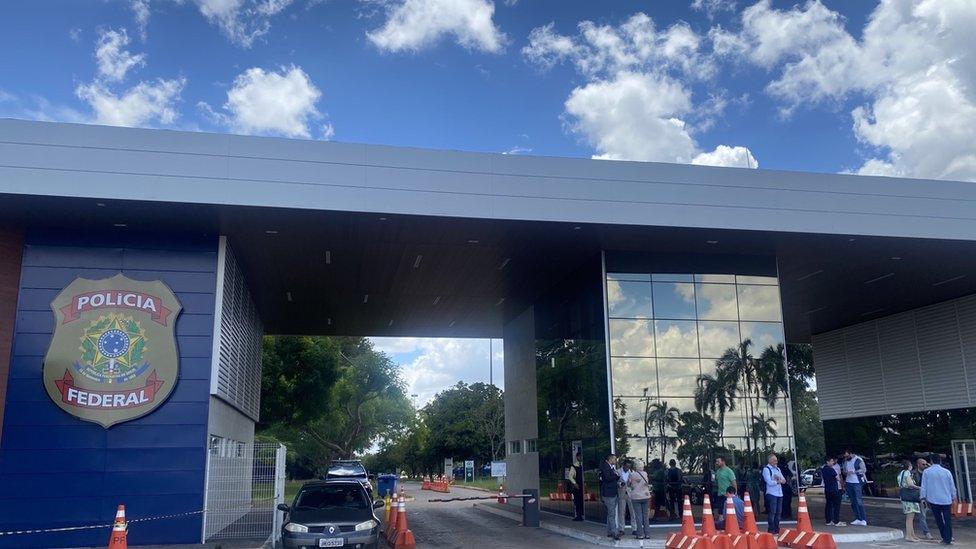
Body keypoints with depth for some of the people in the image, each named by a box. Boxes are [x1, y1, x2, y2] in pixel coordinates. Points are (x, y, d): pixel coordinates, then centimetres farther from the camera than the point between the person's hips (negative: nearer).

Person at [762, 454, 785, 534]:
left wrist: (779, 479, -9)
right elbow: (769, 482, -15)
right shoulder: (766, 469, -6)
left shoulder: (777, 469, 18)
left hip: (779, 494, 7)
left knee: (778, 512, 9)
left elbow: (784, 480, 12)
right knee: (772, 512, -8)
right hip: (771, 494, -7)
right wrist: (778, 481, -2)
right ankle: (771, 530, -2)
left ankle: (777, 529, 17)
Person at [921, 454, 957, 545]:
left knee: (939, 519, 12)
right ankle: (948, 539, 4)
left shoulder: (926, 472, -3)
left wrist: (923, 497, 5)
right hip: (946, 500, 1)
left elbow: (924, 486, -2)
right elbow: (952, 486, 7)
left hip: (933, 500, -1)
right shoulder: (947, 472, -1)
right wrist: (953, 497, 19)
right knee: (947, 520, 6)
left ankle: (945, 537, 12)